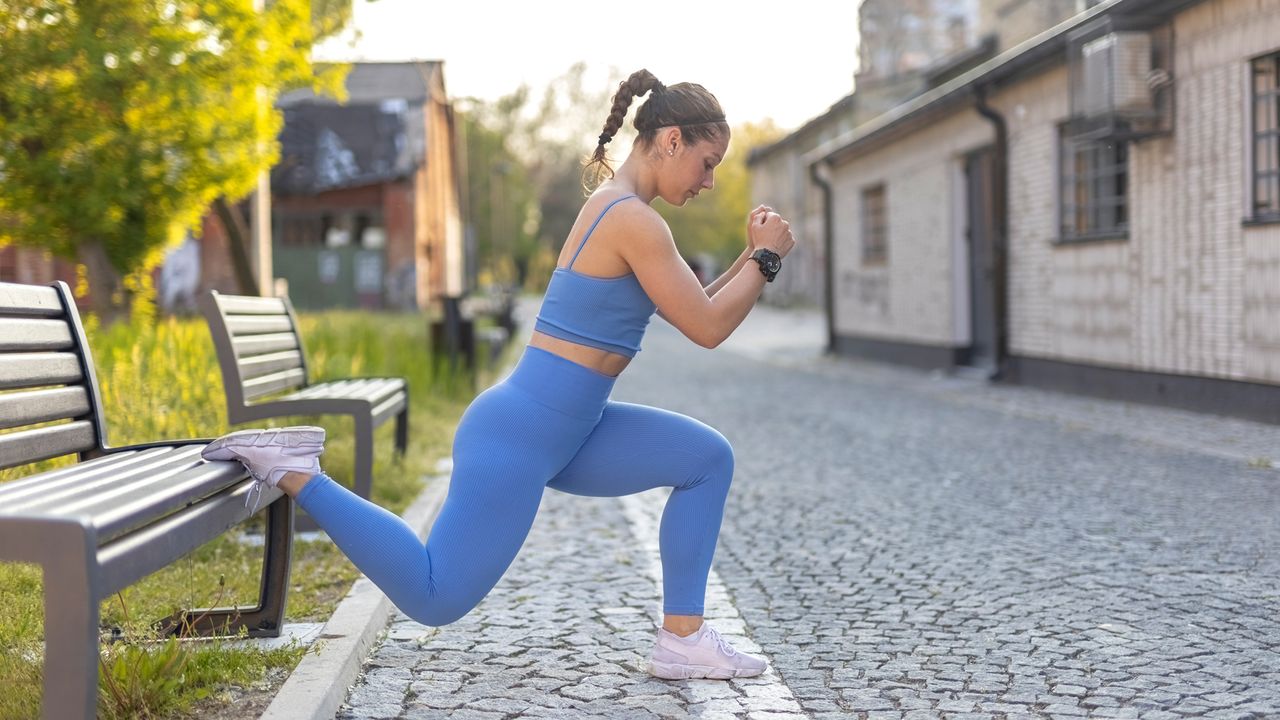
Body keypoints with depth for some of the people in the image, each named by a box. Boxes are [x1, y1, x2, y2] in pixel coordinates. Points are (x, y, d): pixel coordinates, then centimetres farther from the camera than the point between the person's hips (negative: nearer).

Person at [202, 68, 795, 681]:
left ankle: (682, 638, 10)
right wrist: (766, 258, -2)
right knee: (434, 599, -2)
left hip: (561, 432, 10)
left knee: (708, 458, 9)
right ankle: (294, 474, 3)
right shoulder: (635, 220, -17)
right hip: (519, 435, -10)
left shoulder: (616, 209, 13)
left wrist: (751, 257, 12)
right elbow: (707, 329, -14)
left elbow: (690, 311, 22)